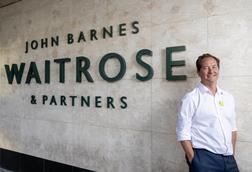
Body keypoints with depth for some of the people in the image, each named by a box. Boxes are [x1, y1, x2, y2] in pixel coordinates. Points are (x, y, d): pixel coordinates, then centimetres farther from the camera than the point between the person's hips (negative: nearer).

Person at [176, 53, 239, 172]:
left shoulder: (228, 97, 9)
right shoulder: (191, 98, -9)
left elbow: (232, 128, 14)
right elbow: (183, 134, -11)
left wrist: (232, 154, 10)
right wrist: (193, 160, -13)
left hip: (229, 159, 5)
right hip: (204, 159, -5)